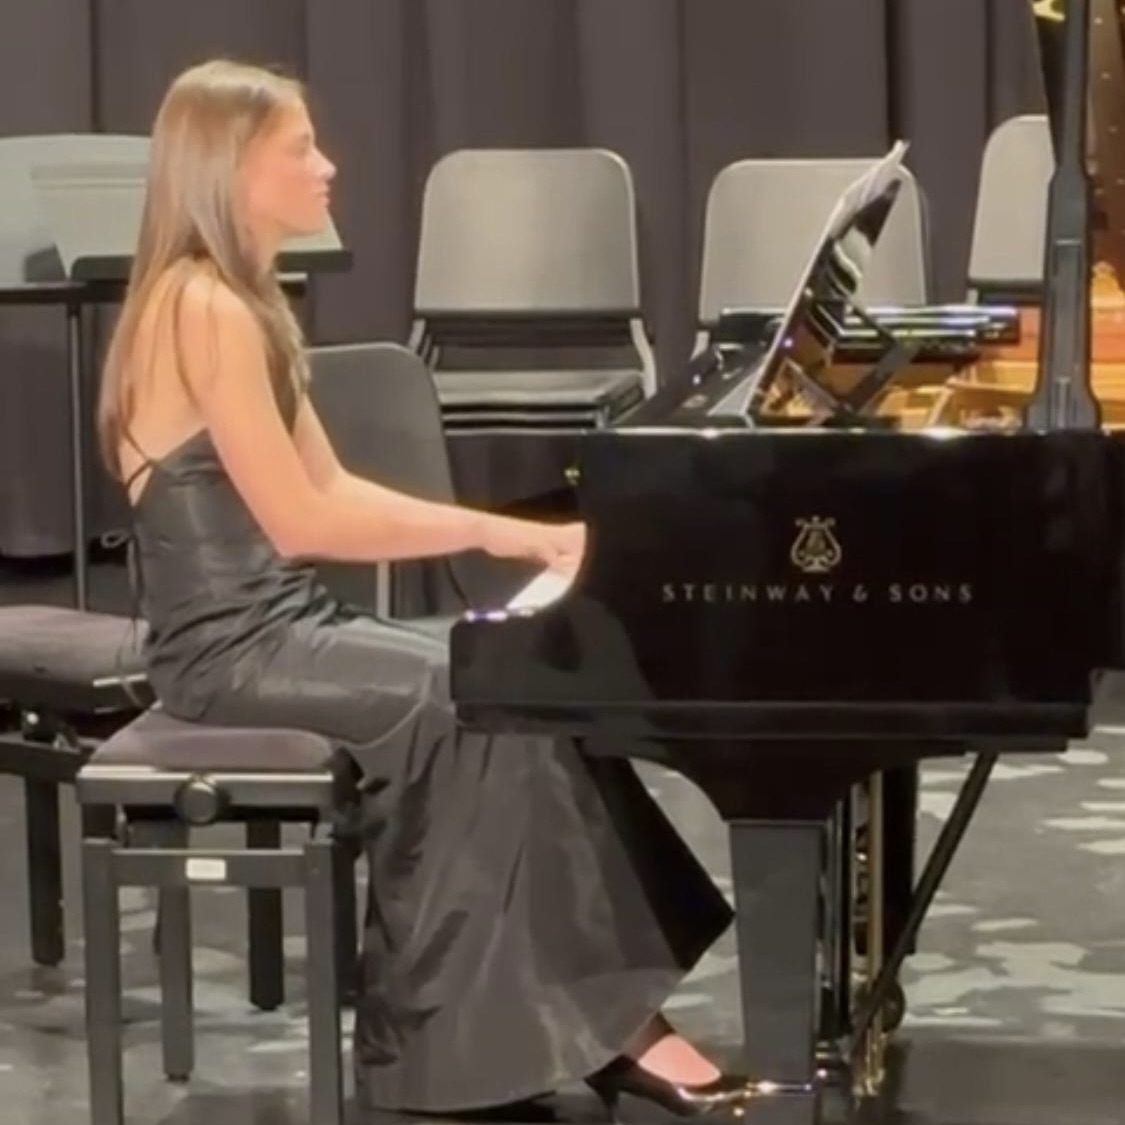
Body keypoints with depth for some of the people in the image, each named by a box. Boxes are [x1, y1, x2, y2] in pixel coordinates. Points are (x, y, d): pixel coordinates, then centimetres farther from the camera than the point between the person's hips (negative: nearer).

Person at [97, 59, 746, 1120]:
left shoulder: (235, 302, 15)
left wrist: (512, 533, 4)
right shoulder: (205, 310, -16)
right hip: (232, 646, -9)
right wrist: (491, 531, -14)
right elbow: (301, 521, -20)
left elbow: (331, 491, 14)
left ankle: (600, 1017, -3)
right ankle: (596, 1020, -7)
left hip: (276, 626, 9)